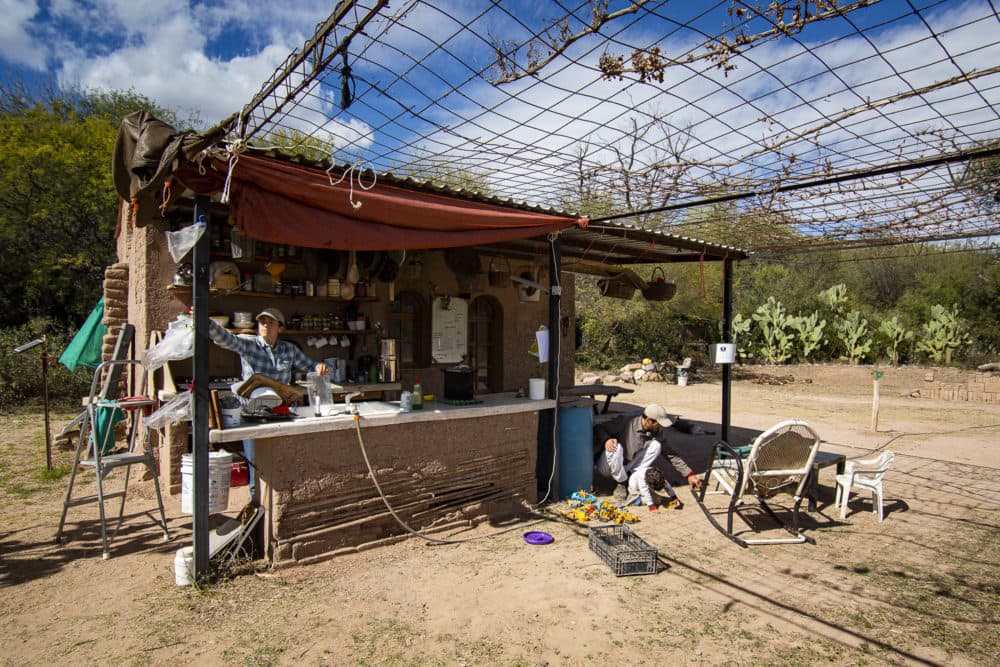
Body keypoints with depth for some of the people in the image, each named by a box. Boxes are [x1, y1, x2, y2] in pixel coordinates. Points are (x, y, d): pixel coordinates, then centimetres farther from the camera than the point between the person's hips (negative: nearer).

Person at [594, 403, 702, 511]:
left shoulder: (656, 432, -7)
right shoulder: (625, 422, -22)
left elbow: (670, 454, -1)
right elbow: (599, 428, -16)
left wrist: (689, 474, -6)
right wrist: (606, 440, -37)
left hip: (627, 467, 4)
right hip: (607, 468, -3)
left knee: (656, 445, -17)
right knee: (614, 447, -38)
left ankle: (632, 481, -13)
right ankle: (622, 483, -13)